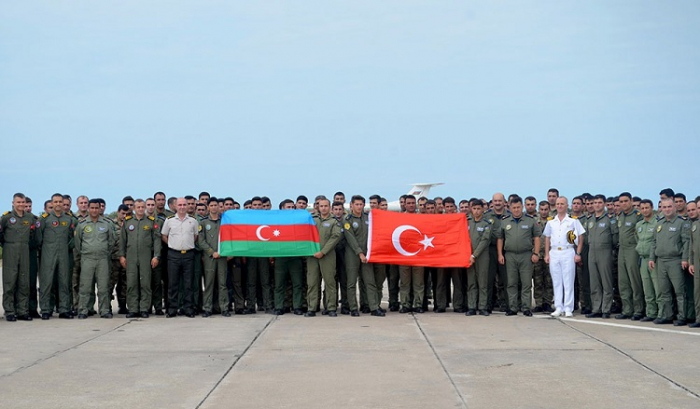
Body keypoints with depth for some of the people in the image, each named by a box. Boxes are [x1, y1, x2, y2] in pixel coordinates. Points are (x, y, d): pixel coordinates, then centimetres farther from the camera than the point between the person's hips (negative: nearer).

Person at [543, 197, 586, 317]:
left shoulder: (573, 221, 2)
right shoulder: (550, 222, 12)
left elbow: (580, 238, 1)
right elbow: (547, 239, 15)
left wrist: (578, 253, -6)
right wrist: (547, 254, 7)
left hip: (568, 253, -3)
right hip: (554, 253, 3)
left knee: (568, 282, -3)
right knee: (556, 282, 6)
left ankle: (568, 308, 1)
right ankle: (558, 308, 11)